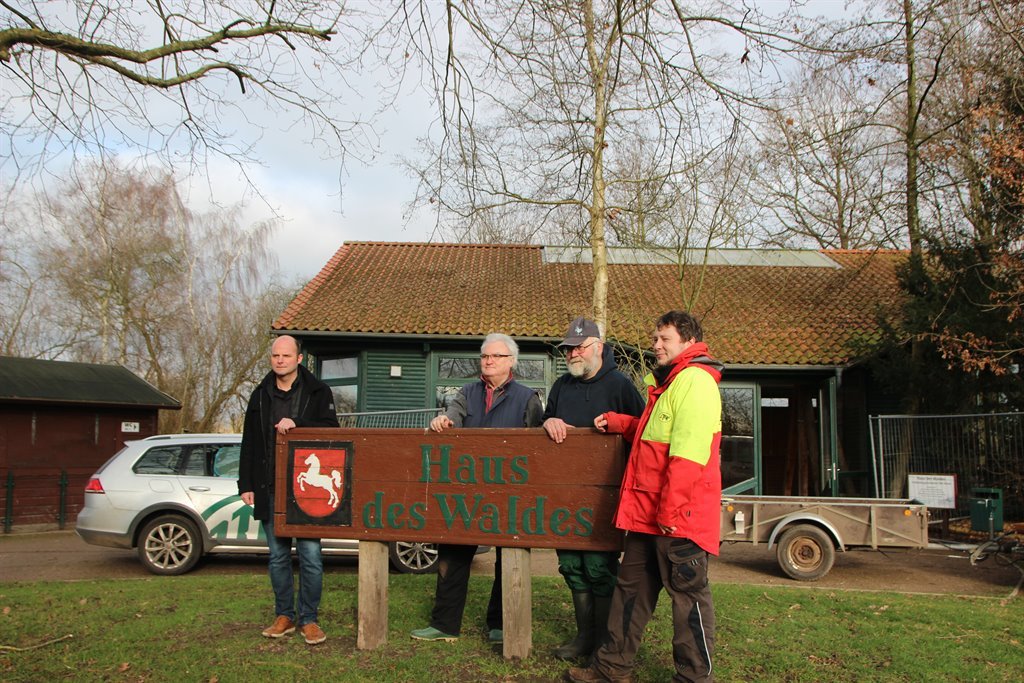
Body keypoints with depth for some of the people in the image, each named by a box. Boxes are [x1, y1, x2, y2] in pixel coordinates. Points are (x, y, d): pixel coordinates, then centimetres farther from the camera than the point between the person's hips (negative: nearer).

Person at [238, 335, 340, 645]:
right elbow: (249, 443, 13)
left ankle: (309, 619, 9)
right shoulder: (261, 395, 12)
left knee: (310, 555, -2)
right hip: (270, 489, 4)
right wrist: (246, 484, 7)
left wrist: (296, 424, -22)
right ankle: (285, 616, 22)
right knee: (278, 556, 11)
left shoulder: (318, 392, 2)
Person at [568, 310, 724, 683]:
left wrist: (672, 510, -23)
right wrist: (619, 423, 19)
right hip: (648, 512, 10)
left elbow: (688, 454, -22)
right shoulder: (666, 382, 19)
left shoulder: (696, 380, -14)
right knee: (632, 586, 16)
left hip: (680, 515, -10)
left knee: (688, 593, 2)